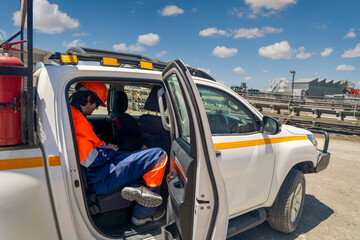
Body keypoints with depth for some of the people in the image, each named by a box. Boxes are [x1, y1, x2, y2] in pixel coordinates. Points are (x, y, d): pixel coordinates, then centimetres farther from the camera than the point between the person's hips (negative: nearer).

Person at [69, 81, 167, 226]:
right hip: (97, 180, -11)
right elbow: (89, 160, -23)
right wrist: (110, 151, -5)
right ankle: (144, 213, 2)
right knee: (158, 155, -13)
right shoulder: (76, 119, -20)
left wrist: (103, 147, 10)